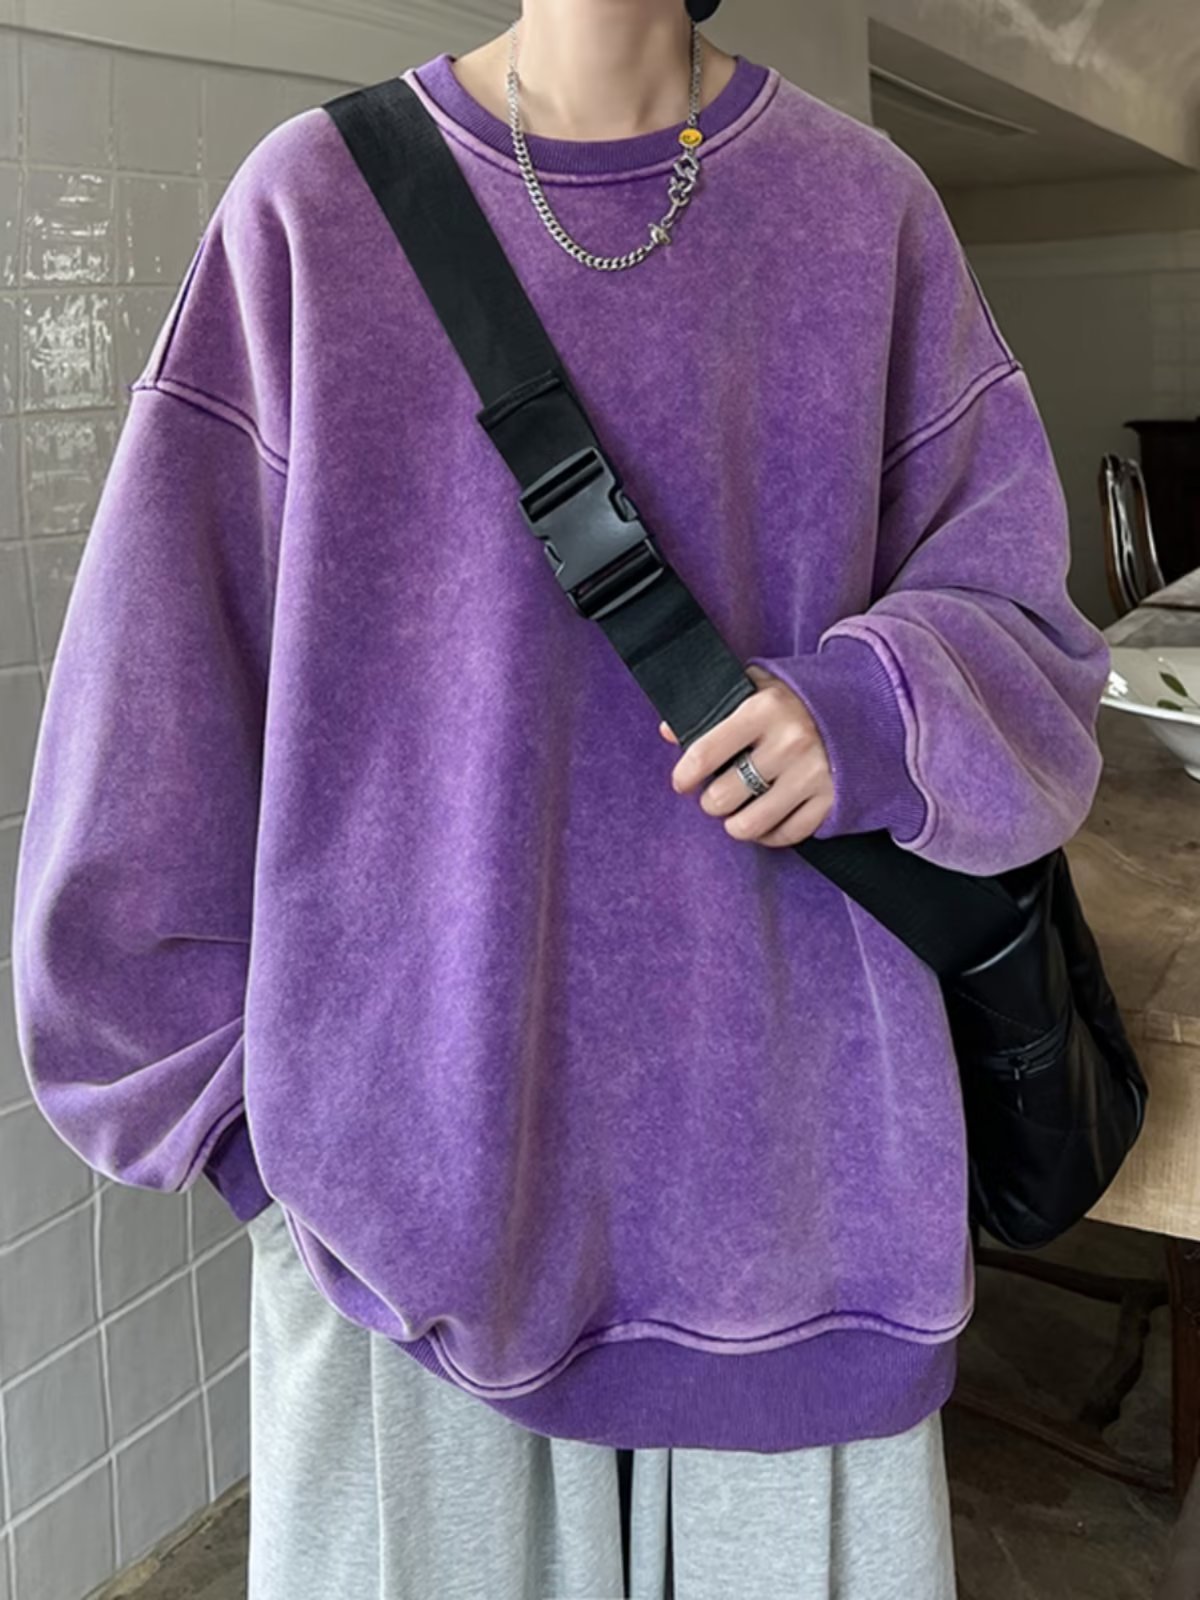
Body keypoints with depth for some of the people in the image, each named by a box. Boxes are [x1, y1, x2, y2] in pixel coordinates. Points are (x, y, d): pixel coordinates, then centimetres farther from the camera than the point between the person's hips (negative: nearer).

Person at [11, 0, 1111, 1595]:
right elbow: (159, 670, -1)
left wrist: (875, 715, -15)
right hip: (411, 1131, 0)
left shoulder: (868, 210, 2)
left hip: (784, 1126, 1)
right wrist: (227, 1080, -1)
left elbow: (1016, 613, 7)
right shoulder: (313, 204, -2)